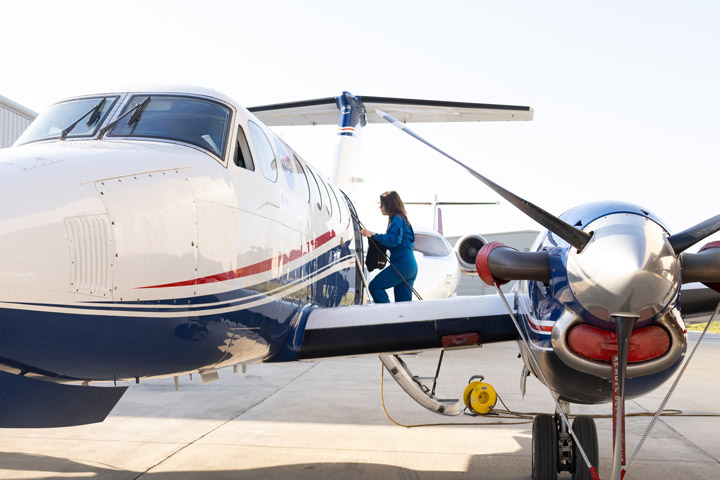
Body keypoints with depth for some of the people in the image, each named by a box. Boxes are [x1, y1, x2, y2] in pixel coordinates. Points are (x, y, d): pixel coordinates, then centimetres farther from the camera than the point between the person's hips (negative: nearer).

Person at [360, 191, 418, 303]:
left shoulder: (397, 219, -9)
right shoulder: (400, 218, 21)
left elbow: (394, 240, -21)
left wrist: (373, 235, -18)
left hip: (402, 264, -10)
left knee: (375, 286, -9)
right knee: (403, 303, 9)